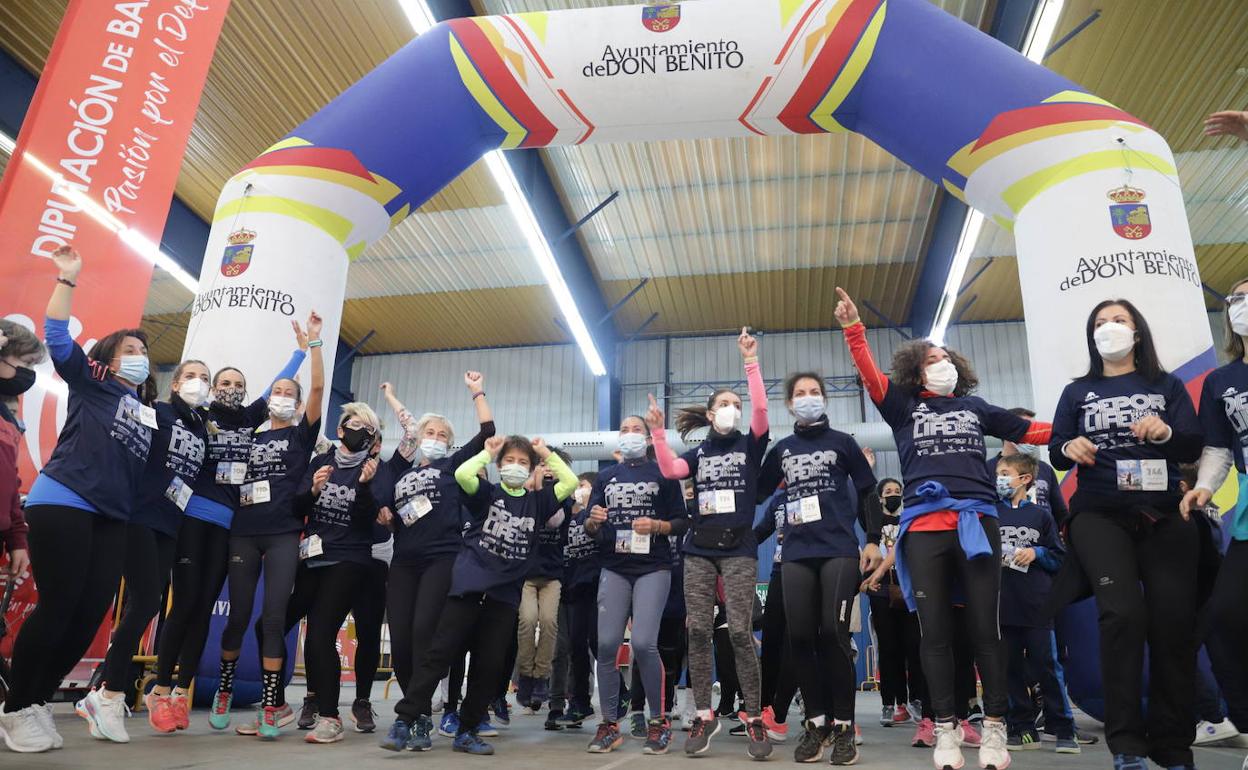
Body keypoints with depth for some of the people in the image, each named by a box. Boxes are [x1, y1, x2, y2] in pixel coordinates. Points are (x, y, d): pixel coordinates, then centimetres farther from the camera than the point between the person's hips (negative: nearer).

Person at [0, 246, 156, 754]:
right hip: (62, 502, -5)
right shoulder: (91, 384, 7)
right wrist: (67, 278, -6)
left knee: (90, 612, 2)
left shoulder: (151, 411, 19)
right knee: (58, 606, -8)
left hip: (112, 517, 6)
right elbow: (57, 337, -3)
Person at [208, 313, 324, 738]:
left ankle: (269, 707, 1)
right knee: (239, 616, 7)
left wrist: (314, 341, -11)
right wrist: (236, 494, -2)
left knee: (273, 617, -4)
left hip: (283, 535, -2)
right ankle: (223, 690, 28)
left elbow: (318, 388, -7)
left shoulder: (302, 435, 6)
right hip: (244, 533, 3)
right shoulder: (250, 438, 15)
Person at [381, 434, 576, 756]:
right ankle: (405, 720, 1)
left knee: (489, 666, 6)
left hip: (505, 594, 3)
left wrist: (545, 452, 3)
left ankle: (467, 731, 18)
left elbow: (570, 482, 0)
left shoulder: (537, 501, 10)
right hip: (469, 585, -3)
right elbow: (462, 474, -16)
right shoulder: (487, 492, 3)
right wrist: (488, 452, -3)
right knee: (440, 653, -5)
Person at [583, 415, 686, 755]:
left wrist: (655, 525, -14)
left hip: (653, 568, -3)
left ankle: (658, 722, 4)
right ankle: (609, 725, 10)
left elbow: (682, 523, 3)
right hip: (614, 568, 3)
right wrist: (593, 521, -9)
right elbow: (591, 530, 13)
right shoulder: (605, 477, 15)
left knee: (643, 644, -14)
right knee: (607, 645, -4)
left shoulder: (663, 474, 6)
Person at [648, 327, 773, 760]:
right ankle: (704, 715, 9)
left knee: (740, 631, -9)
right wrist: (658, 431, -11)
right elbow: (670, 471, -4)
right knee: (698, 631, 0)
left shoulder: (750, 446, 8)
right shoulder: (698, 452, 15)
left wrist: (750, 361, -12)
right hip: (699, 549, 3)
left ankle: (755, 719, 1)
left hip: (739, 549, -3)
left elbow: (761, 408, -9)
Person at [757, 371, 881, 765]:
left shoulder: (842, 442, 10)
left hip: (839, 551, -2)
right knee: (801, 637, -1)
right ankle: (816, 722, 12)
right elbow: (758, 490, 19)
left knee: (834, 634, -9)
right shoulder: (781, 449, 16)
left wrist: (873, 539, 0)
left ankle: (843, 725, 3)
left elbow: (867, 493, 8)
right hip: (797, 554, 3)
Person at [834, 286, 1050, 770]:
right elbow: (869, 373, 2)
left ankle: (995, 729, 10)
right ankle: (946, 730, 7)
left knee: (985, 627, 0)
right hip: (924, 526, -1)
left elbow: (1029, 431, 28)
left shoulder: (975, 407, 22)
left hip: (977, 522, 1)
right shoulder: (903, 406, 16)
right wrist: (853, 328, -9)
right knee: (935, 631, 0)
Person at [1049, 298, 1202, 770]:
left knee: (1174, 621, -8)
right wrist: (1069, 448, -15)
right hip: (1099, 515, -1)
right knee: (1123, 613, -20)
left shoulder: (1166, 385, 15)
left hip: (1164, 515, 1)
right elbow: (1055, 451, 8)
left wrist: (1166, 433, -16)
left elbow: (1193, 447, 5)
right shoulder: (1078, 392, 15)